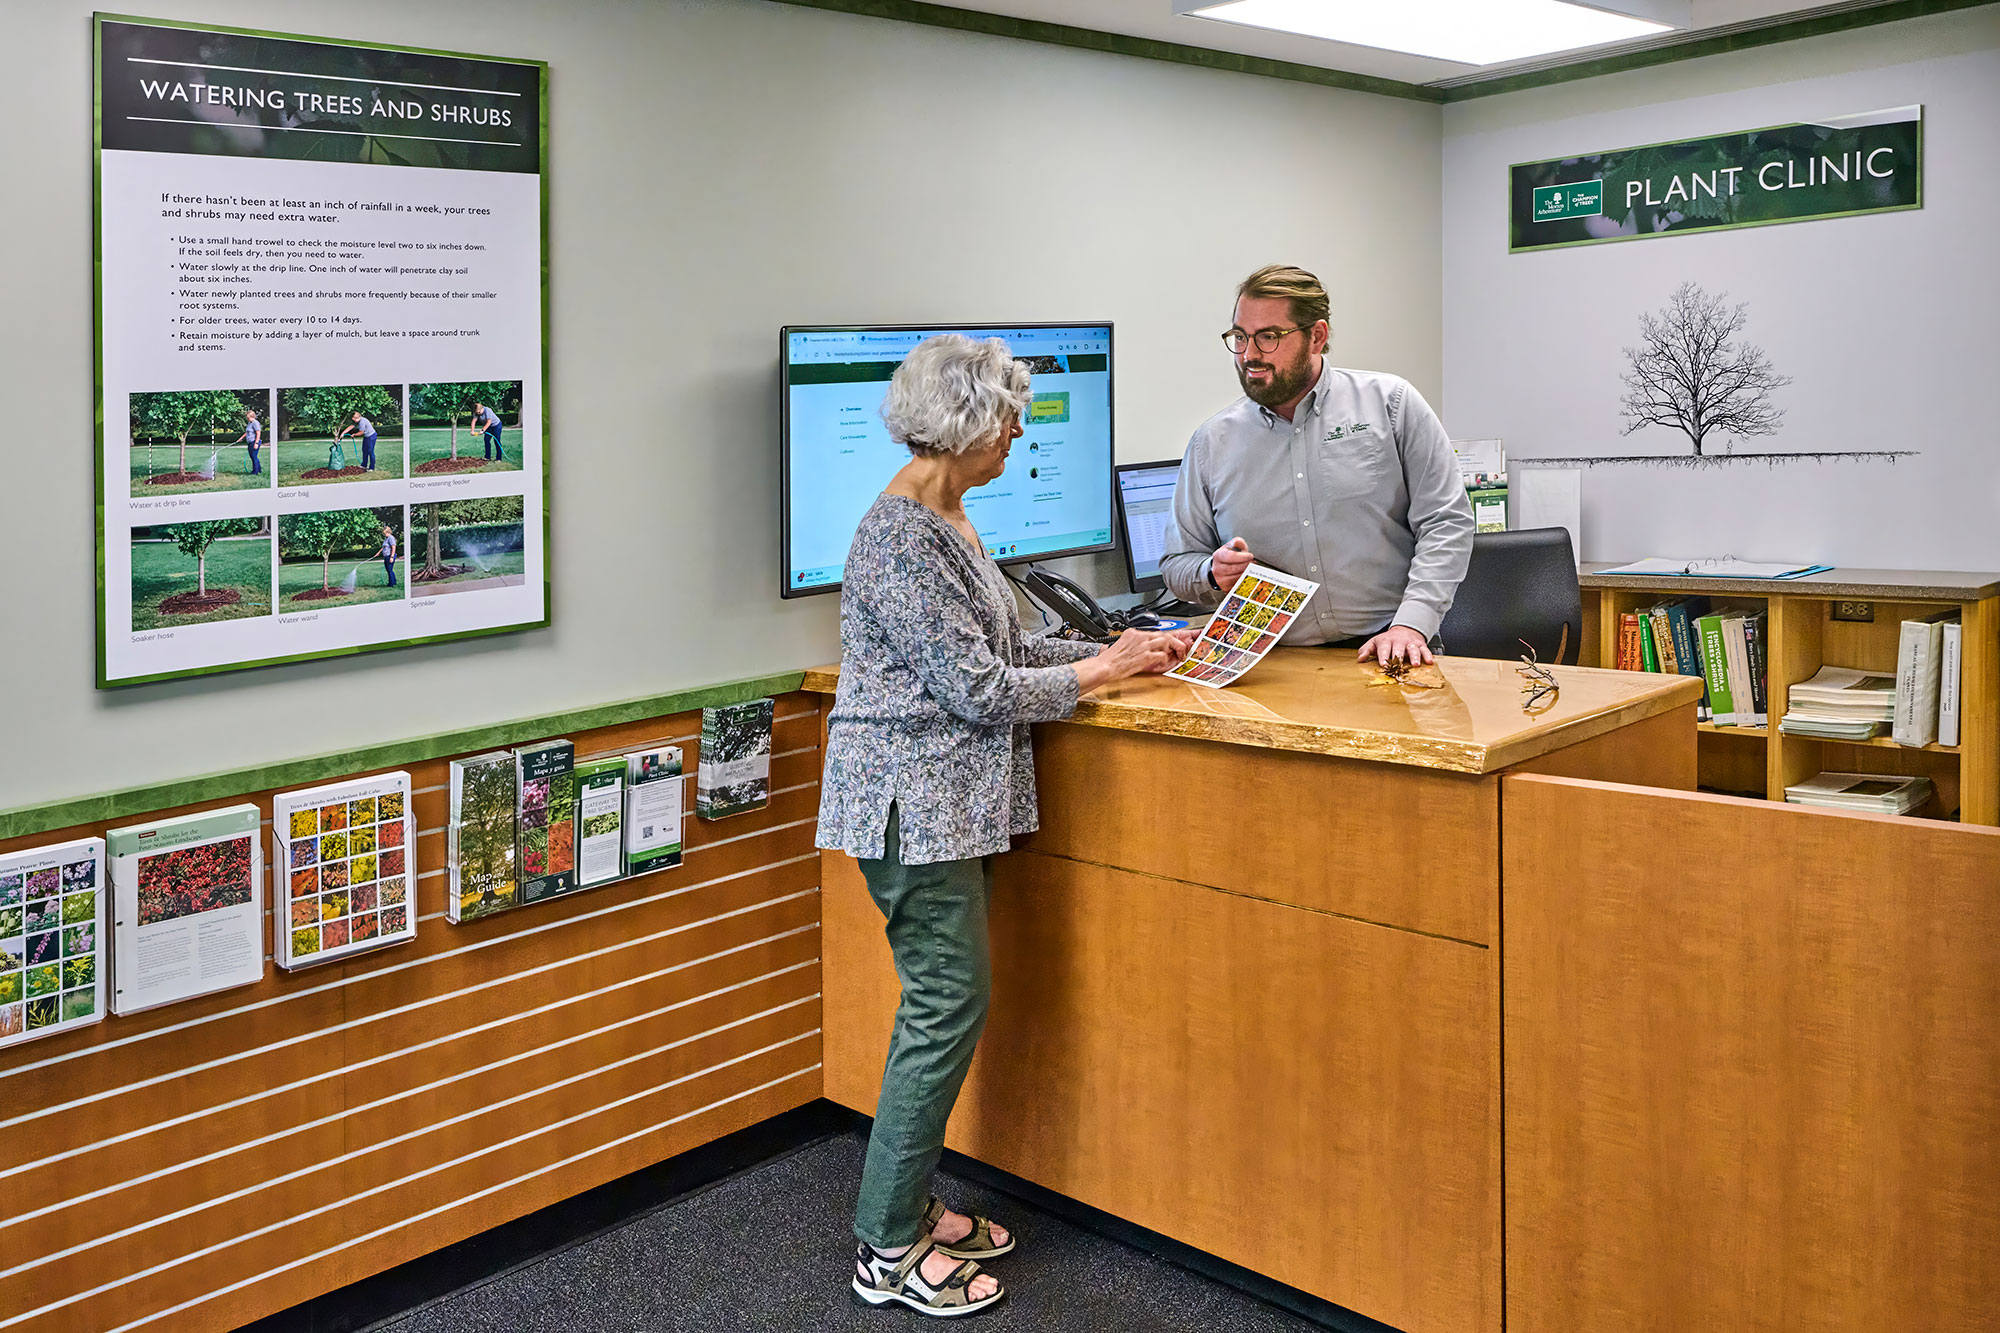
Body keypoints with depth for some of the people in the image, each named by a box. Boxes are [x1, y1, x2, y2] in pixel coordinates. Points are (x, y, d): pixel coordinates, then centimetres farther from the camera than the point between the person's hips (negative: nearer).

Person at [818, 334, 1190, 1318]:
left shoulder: (947, 520, 13)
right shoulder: (899, 538, -19)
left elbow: (997, 648, 18)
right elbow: (978, 686, -20)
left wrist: (1115, 647, 11)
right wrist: (1100, 671, -8)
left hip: (950, 801, 10)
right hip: (913, 801, -10)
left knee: (942, 1003, 14)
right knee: (949, 1004, -4)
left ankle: (908, 1208, 26)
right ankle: (889, 1252, 9)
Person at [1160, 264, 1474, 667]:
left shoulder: (1389, 402, 6)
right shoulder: (1211, 443, 11)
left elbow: (1445, 521, 2)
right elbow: (1177, 564, 17)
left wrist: (1411, 623, -11)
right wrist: (1213, 574, -6)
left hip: (1385, 651, -3)